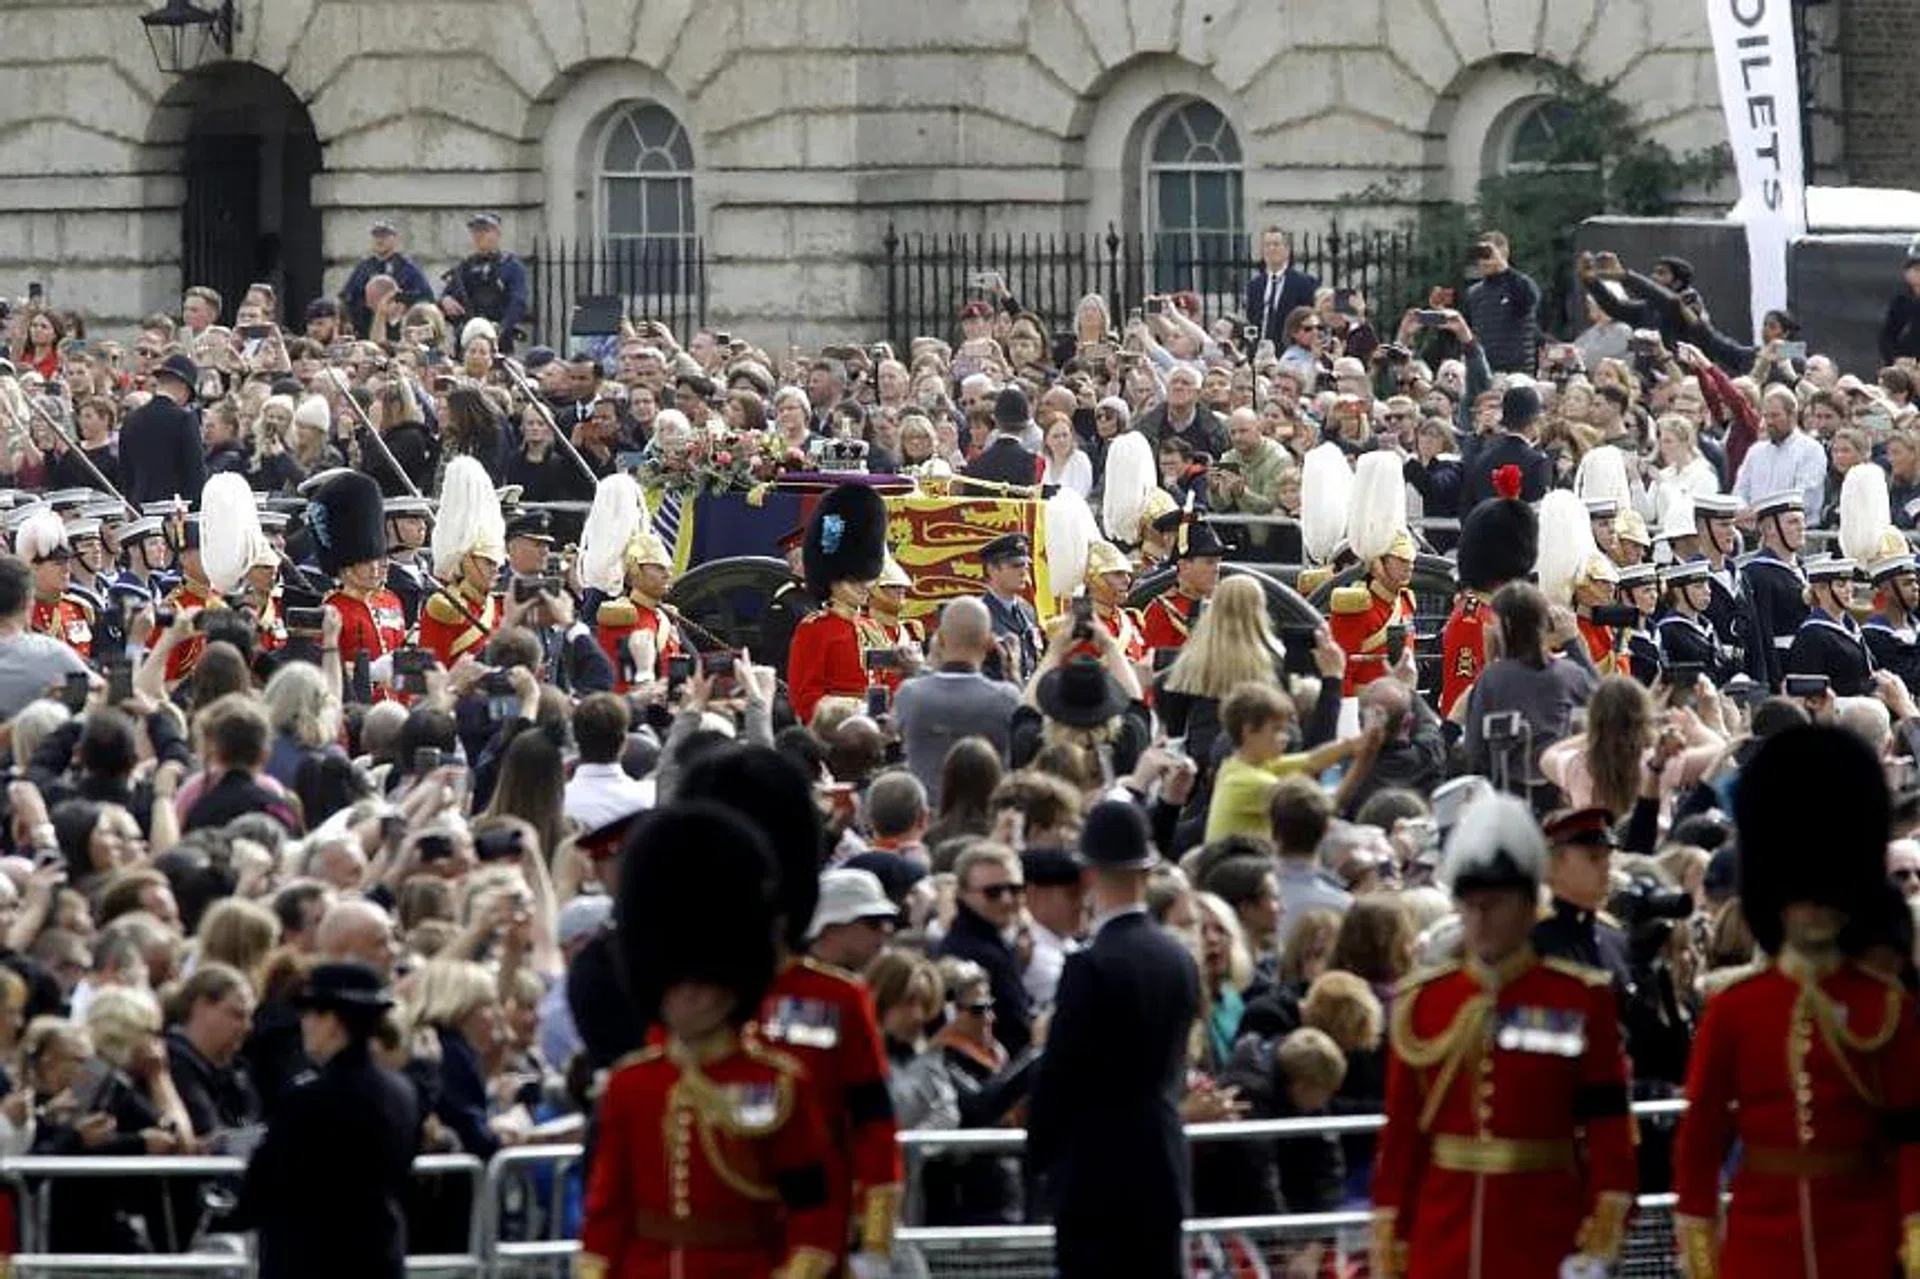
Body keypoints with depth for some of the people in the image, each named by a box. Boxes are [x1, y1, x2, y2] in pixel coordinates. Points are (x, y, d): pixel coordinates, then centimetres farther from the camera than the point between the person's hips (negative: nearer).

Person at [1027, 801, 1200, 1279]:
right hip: (1162, 1167, 7)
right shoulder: (1179, 960, 6)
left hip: (1095, 1173, -7)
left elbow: (1057, 1073, -11)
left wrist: (1039, 1156, 2)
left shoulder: (1090, 966, -15)